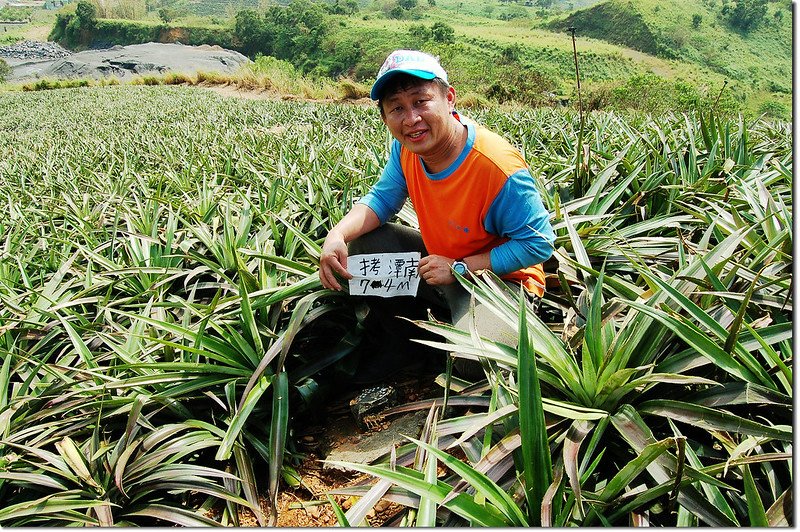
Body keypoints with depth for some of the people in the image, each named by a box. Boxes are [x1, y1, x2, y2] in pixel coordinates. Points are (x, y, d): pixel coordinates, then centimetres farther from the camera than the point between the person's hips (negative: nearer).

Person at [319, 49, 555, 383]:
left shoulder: (498, 167, -32)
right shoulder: (406, 148, -10)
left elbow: (538, 243, -23)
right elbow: (382, 198, 0)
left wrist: (459, 268, -26)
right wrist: (338, 234, -22)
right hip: (441, 262, 7)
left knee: (474, 361, -34)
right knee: (357, 245, -5)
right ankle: (399, 342, 13)